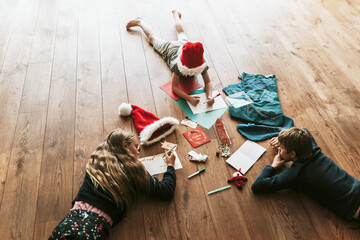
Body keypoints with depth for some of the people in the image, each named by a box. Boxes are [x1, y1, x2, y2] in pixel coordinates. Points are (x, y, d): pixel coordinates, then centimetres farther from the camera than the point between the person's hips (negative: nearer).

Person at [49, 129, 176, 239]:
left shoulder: (98, 158, 17)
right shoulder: (133, 170, 6)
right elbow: (167, 192, 11)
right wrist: (170, 165, 26)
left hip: (74, 217, 4)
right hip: (97, 224, -3)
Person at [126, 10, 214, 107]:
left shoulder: (201, 65, -43)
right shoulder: (179, 65, -49)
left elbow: (208, 82, -37)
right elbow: (174, 87, -47)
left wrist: (209, 97, -57)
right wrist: (189, 98, -62)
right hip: (170, 49, -3)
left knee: (181, 32, 36)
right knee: (152, 37, 25)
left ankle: (175, 14, 65)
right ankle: (139, 22, 50)